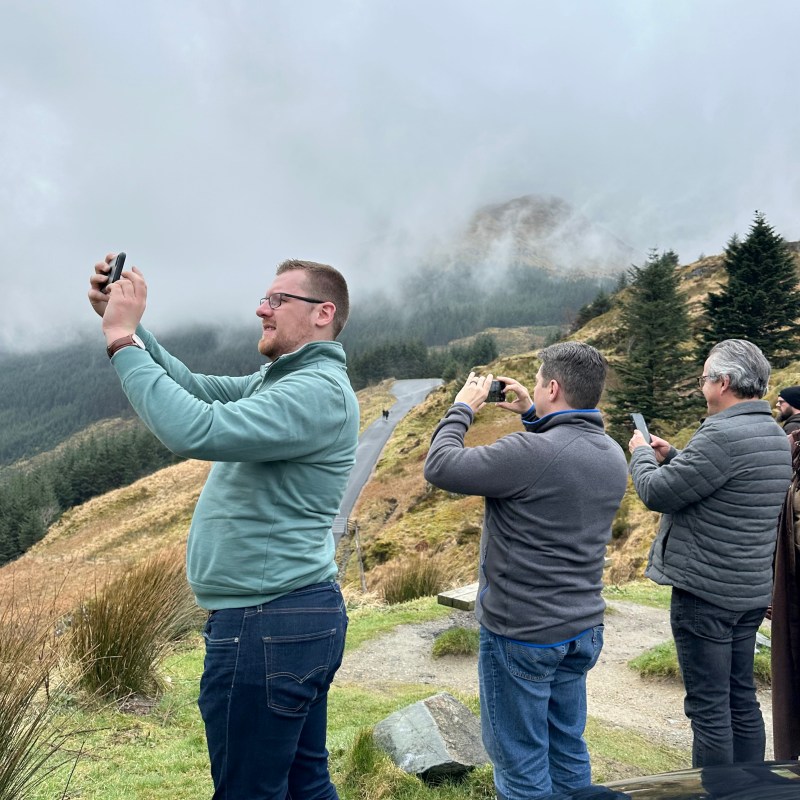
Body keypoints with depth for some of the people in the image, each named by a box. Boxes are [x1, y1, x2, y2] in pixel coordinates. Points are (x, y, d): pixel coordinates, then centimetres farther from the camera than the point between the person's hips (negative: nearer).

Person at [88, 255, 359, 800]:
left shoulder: (319, 392, -20)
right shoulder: (281, 382, 14)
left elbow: (195, 430, -29)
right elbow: (197, 389, 12)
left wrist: (122, 340, -19)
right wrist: (126, 323, 2)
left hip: (267, 626, -10)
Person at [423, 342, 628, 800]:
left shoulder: (532, 452, -25)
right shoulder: (613, 456, 1)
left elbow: (440, 467, -19)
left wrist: (462, 409, -5)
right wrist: (532, 417, 16)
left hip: (521, 634, -8)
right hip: (583, 629, 8)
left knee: (520, 761, 8)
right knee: (568, 749, 22)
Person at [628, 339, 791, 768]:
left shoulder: (723, 435, -23)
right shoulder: (775, 435, 8)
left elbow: (657, 493, -18)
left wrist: (640, 453, 0)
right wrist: (671, 456, 15)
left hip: (705, 592, -9)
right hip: (751, 590, 9)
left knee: (709, 708, 2)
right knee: (742, 700, 19)